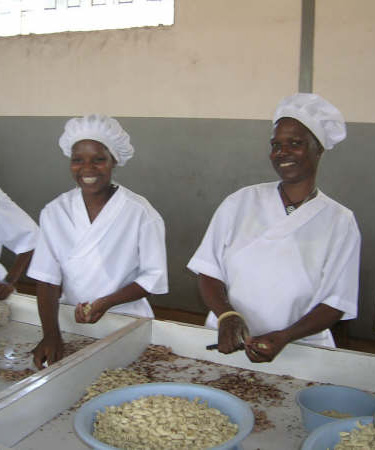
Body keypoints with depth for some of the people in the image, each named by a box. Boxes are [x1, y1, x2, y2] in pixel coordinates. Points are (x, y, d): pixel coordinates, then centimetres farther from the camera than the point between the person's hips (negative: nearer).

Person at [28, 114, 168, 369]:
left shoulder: (141, 213, -7)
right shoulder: (55, 212, 2)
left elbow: (154, 277, -4)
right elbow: (47, 278, -1)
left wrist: (106, 302, -16)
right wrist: (51, 334, -13)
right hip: (70, 320, 3)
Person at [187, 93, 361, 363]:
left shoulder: (340, 223, 2)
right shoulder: (241, 203, 4)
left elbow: (336, 303, 1)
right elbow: (209, 271, 4)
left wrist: (283, 338, -13)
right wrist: (227, 316, -14)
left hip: (300, 349, -1)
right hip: (229, 343, 1)